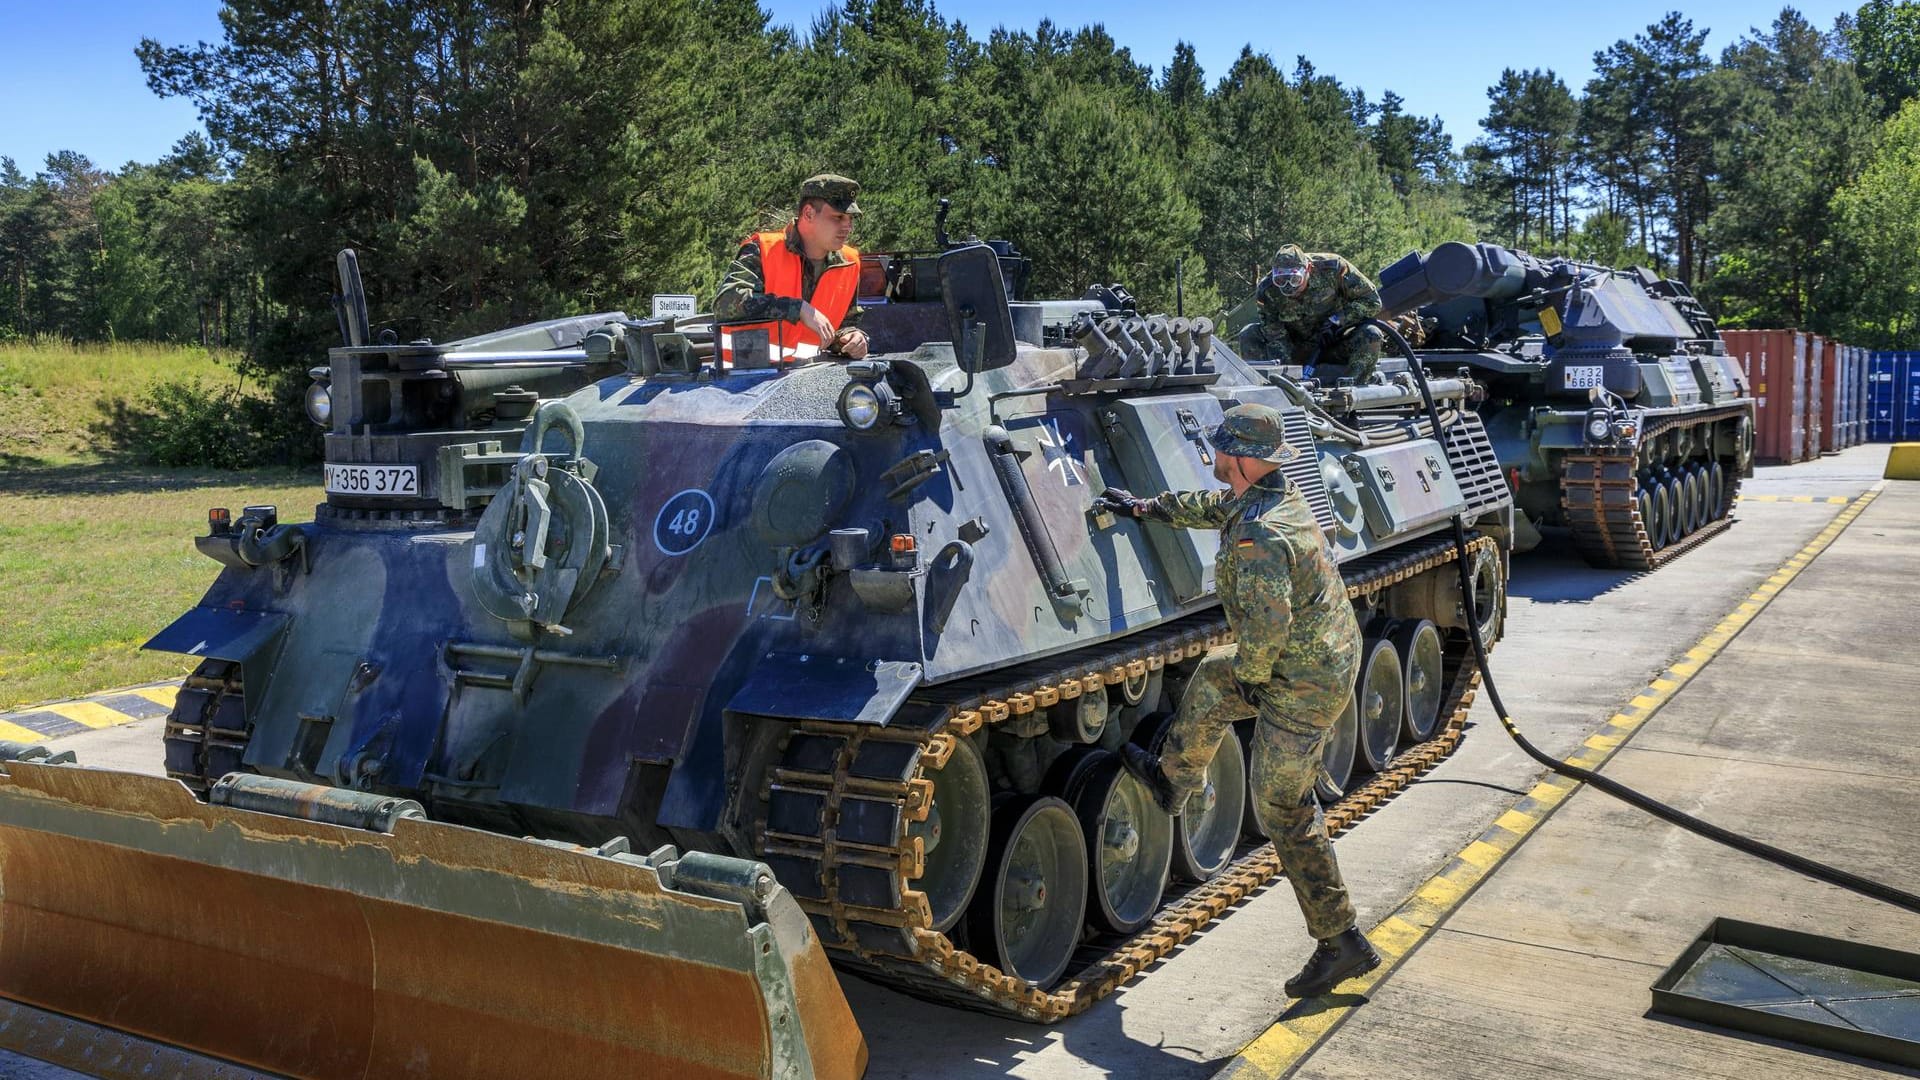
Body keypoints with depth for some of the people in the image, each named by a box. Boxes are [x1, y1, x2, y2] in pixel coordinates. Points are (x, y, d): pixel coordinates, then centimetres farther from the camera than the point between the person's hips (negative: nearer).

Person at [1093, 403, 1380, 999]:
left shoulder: (1257, 536, -27)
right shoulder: (1279, 493, 4)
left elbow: (1267, 622, -34)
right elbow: (1212, 506, 23)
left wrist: (1248, 675, -15)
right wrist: (1146, 507, 31)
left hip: (1301, 685, -10)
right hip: (1331, 654, 10)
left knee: (1282, 809, 0)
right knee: (1210, 679, 29)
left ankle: (1340, 942, 8)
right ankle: (1172, 779, 51)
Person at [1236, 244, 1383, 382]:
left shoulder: (1333, 269, -22)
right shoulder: (1268, 291, -19)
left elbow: (1372, 301, -15)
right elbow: (1275, 338, -21)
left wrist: (1337, 320, -26)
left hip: (1336, 346, -1)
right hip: (1297, 347, 1)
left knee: (1372, 336, -32)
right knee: (1248, 335, -21)